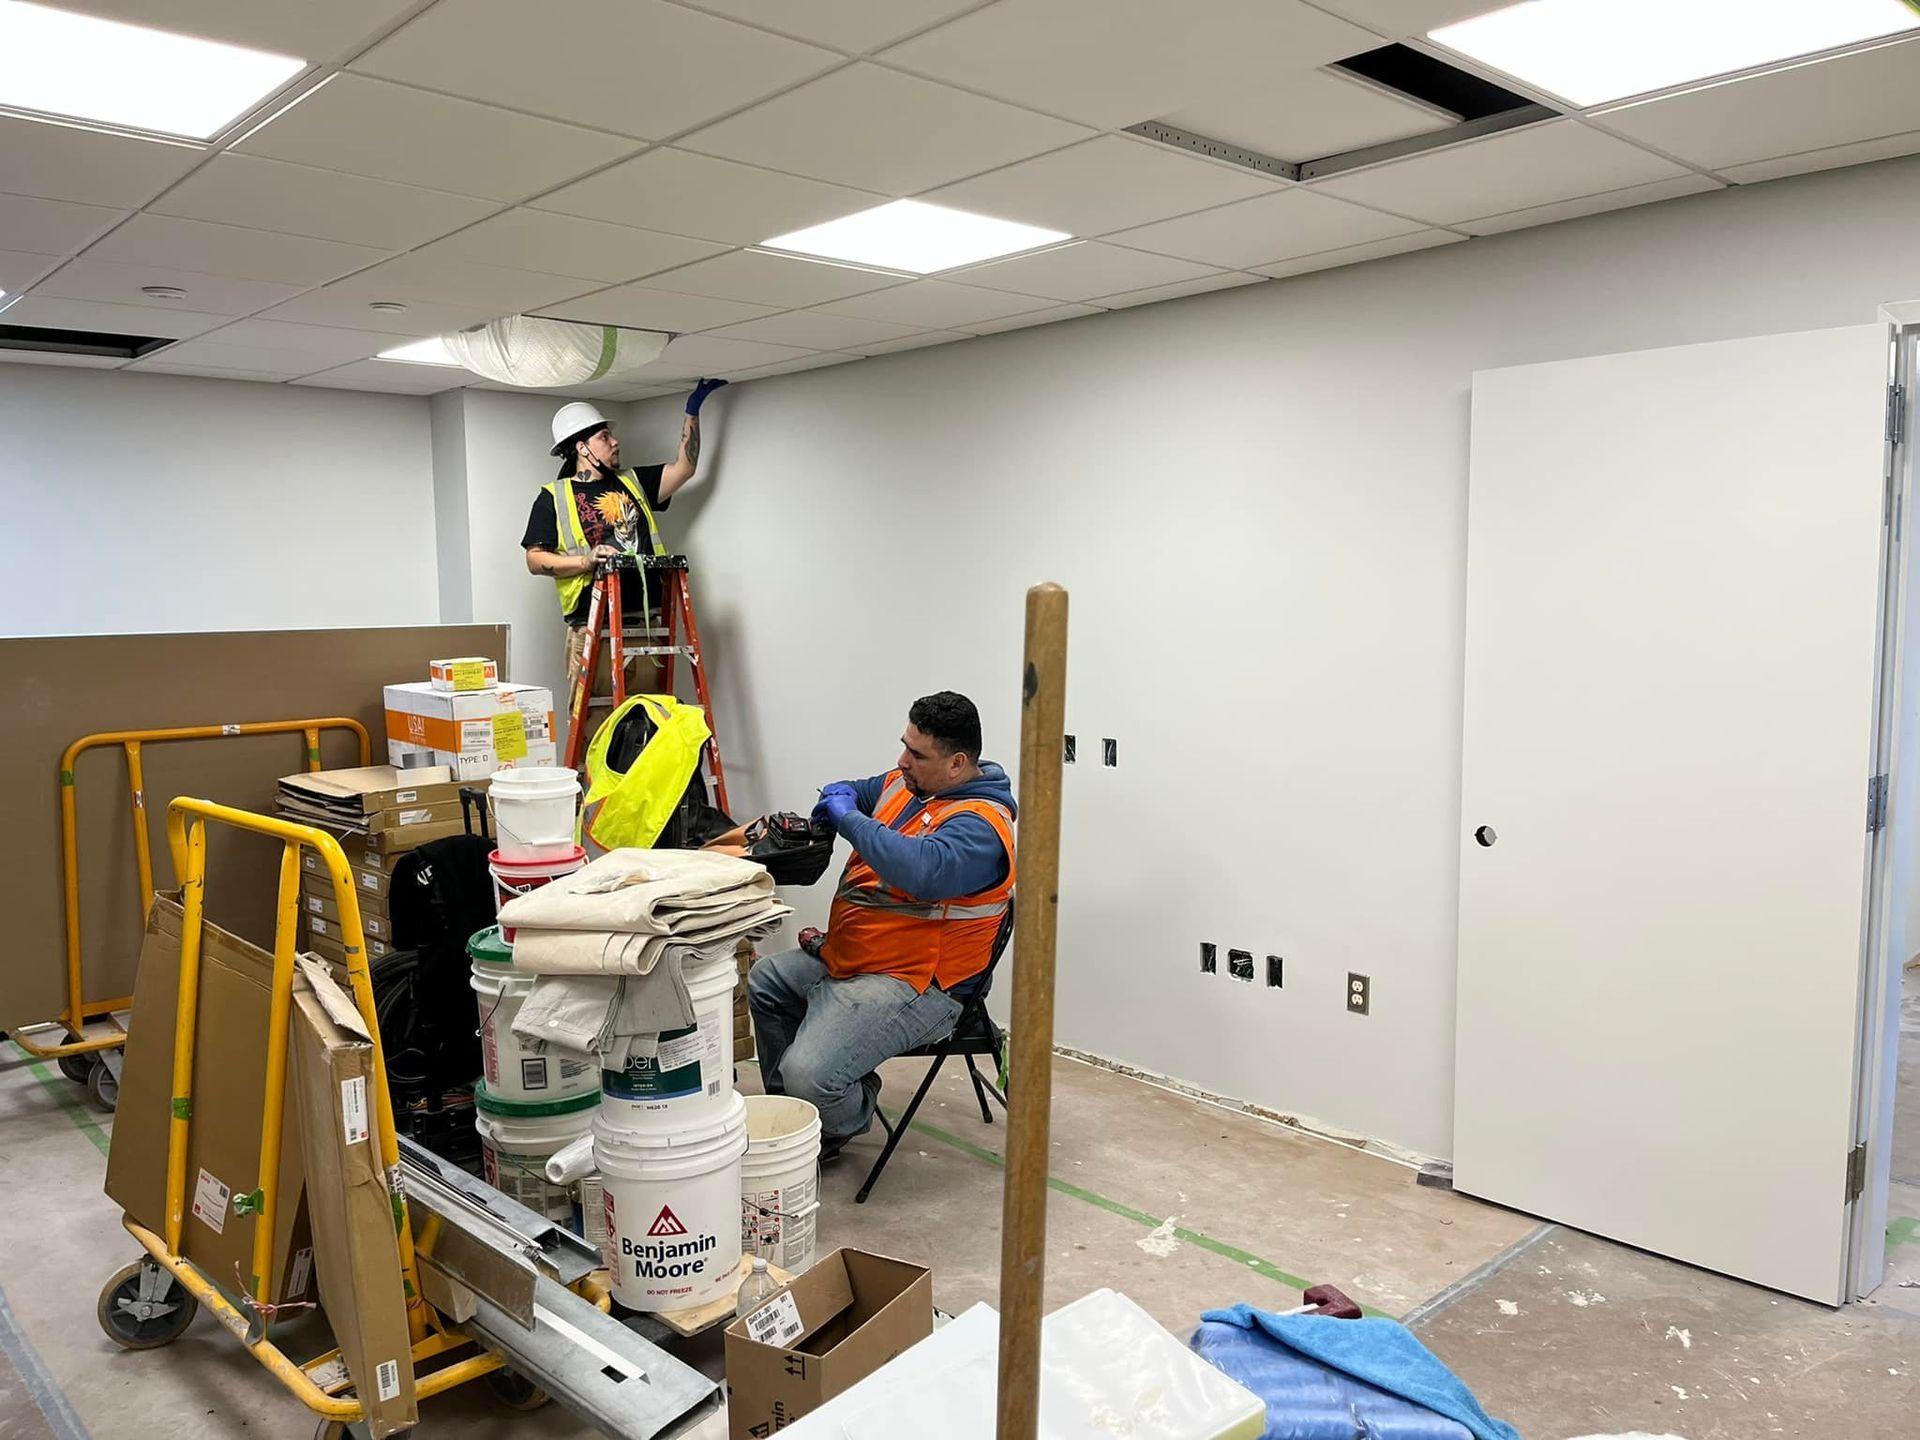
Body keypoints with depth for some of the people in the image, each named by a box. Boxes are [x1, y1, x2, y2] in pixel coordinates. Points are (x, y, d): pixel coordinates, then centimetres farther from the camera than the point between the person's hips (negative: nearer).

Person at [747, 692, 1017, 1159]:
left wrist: (849, 817, -30)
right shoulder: (903, 785, 6)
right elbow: (859, 794, 27)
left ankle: (846, 1124, 13)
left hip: (913, 984, -10)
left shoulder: (979, 824, -23)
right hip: (849, 961, 11)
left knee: (809, 1074, -24)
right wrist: (839, 795, 1)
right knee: (764, 981, 24)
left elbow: (923, 870, -43)